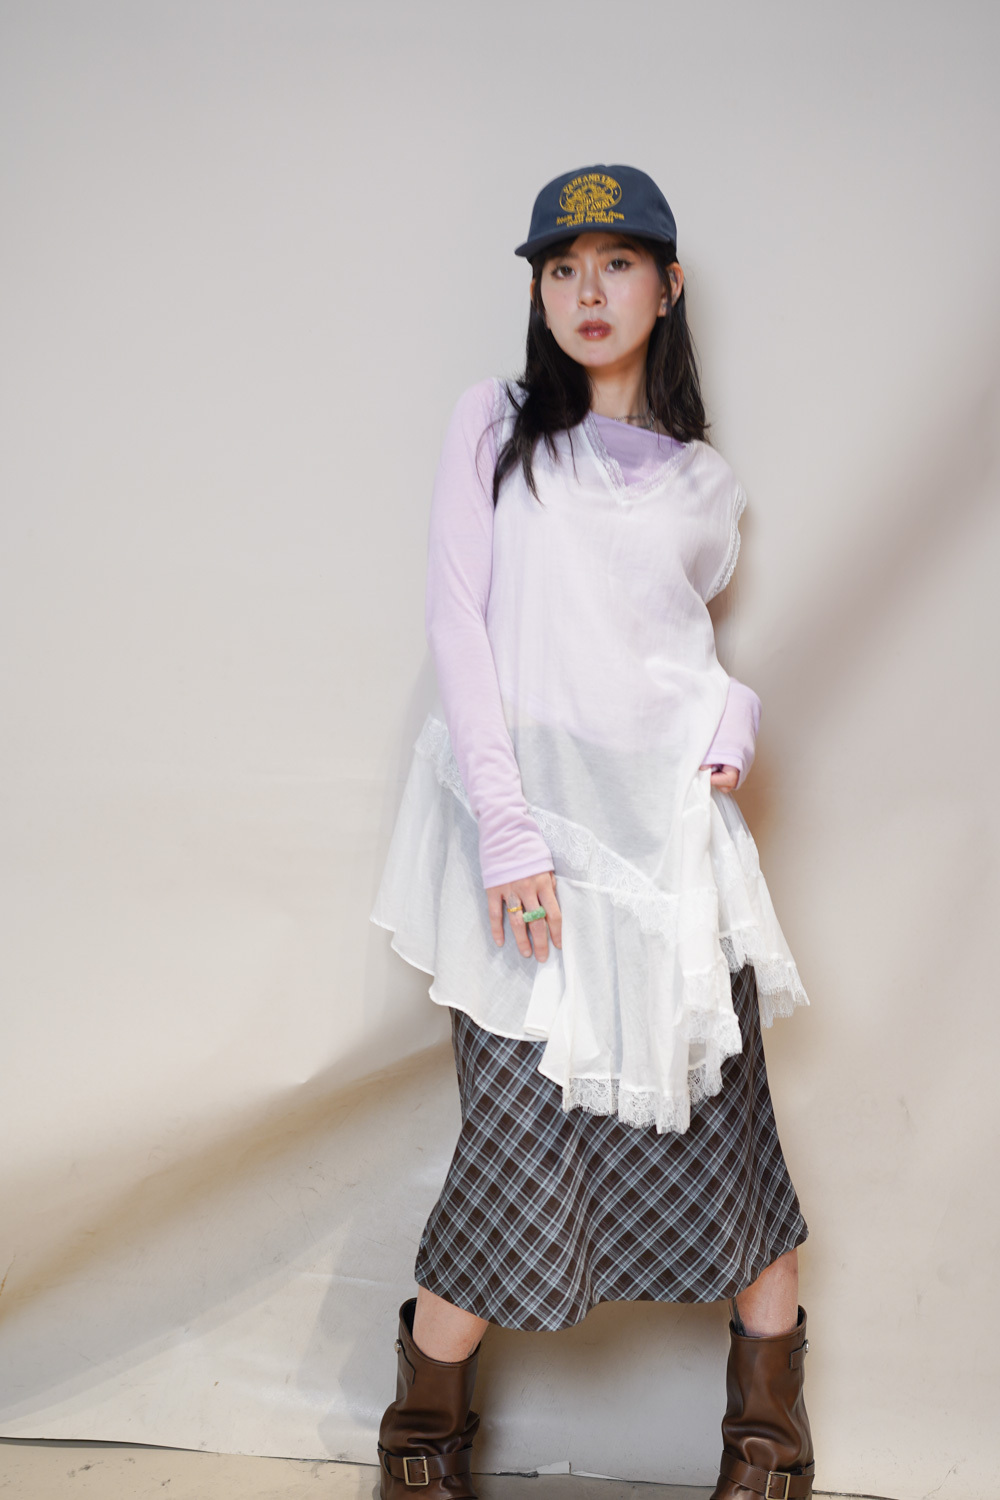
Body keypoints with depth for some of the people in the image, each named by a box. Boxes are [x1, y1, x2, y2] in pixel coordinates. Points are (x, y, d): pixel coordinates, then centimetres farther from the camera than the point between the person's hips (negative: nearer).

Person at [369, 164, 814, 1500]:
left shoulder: (703, 483, 16)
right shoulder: (497, 424, 7)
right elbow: (457, 624, -1)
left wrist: (731, 720, -1)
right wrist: (505, 826, -12)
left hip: (667, 823, 3)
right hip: (529, 810, -2)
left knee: (720, 1124, 0)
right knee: (528, 1128, -7)